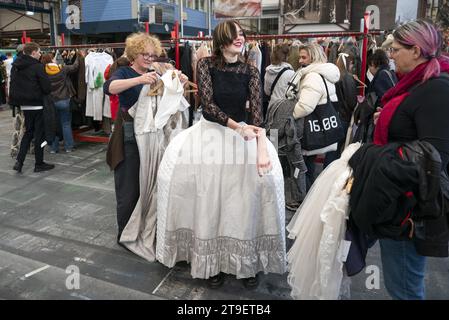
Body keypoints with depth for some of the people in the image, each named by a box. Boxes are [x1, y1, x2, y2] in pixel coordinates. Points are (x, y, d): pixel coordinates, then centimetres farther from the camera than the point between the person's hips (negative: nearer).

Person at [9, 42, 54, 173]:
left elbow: (13, 85, 12)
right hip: (36, 104, -7)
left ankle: (19, 161, 8)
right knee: (39, 133, 3)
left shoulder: (15, 66, 8)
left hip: (24, 104, 7)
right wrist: (46, 92, 5)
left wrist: (15, 101, 18)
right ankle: (39, 164, 11)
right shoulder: (37, 66, -14)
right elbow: (47, 87, -15)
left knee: (28, 132, 17)